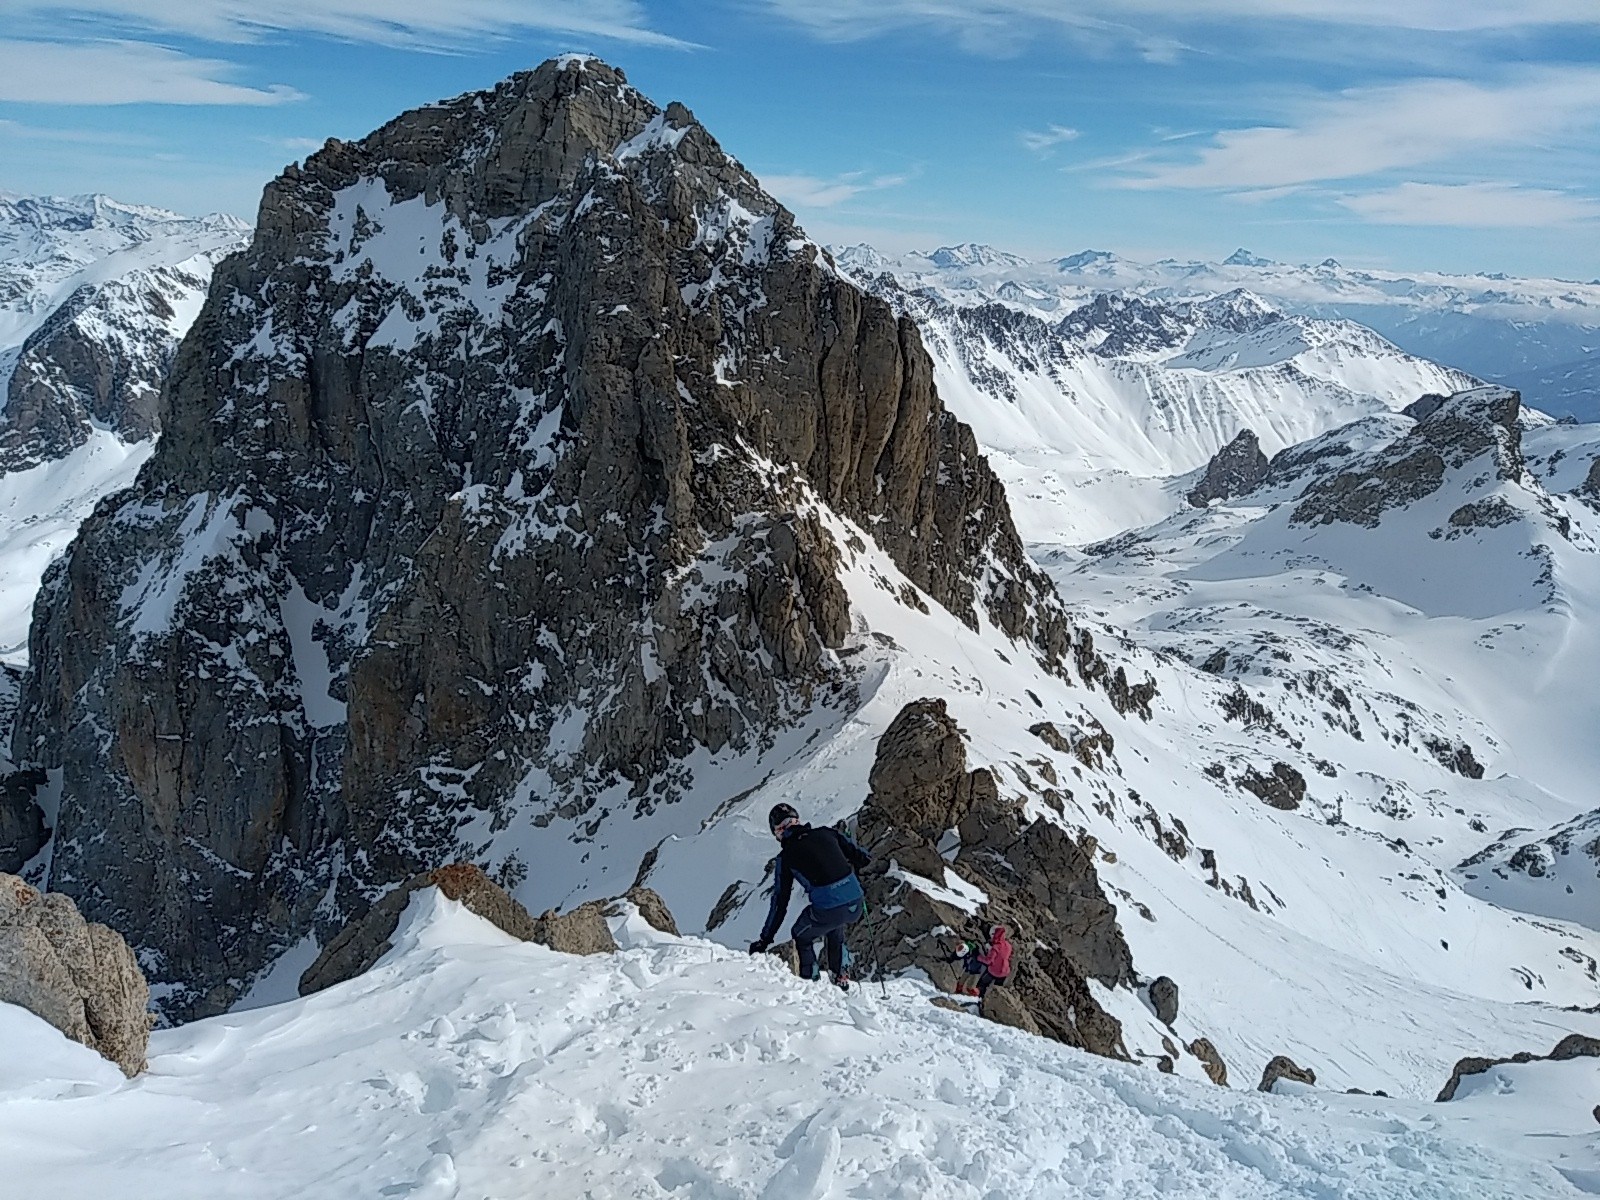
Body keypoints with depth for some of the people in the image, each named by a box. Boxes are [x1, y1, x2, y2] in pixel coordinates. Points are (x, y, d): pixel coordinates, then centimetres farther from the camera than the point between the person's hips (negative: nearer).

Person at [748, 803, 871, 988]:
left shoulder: (786, 857, 5)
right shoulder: (826, 833, 11)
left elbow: (779, 903, 8)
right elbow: (864, 858, 15)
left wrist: (765, 940, 17)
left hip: (826, 910, -4)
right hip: (856, 905, 4)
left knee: (801, 936, 27)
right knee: (835, 932, 37)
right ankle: (840, 976, 37)